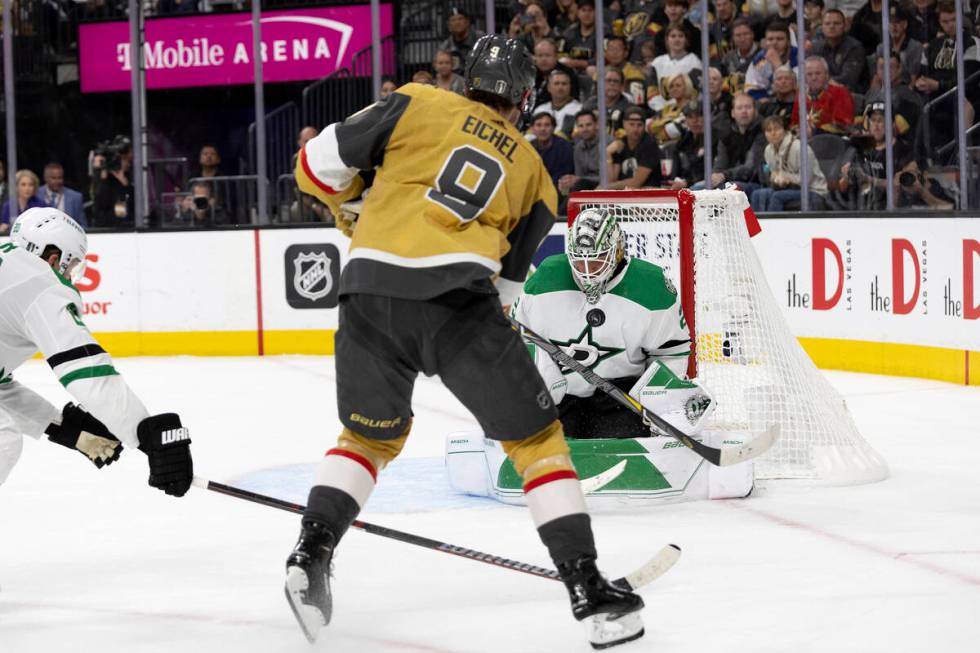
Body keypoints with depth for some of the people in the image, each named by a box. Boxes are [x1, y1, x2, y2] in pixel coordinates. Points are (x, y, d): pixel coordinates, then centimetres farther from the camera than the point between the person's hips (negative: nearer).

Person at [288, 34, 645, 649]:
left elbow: (321, 162, 13)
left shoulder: (418, 104, 17)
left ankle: (310, 558, 9)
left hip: (370, 291, 2)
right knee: (535, 436, 12)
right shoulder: (534, 174, 22)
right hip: (456, 299, -1)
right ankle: (588, 588, 5)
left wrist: (349, 208, 32)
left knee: (369, 435, 25)